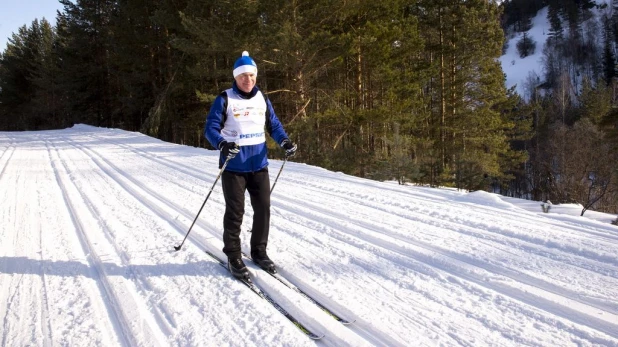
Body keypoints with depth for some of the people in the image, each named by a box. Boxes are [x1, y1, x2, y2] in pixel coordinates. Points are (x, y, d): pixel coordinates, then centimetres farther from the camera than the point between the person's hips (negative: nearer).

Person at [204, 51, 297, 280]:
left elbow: (274, 125, 14)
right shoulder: (225, 99, -7)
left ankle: (259, 252, 23)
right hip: (233, 166, -4)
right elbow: (211, 127, -10)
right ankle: (233, 257, 14)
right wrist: (222, 144, -30)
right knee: (235, 212, 1)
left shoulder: (262, 98, 8)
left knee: (263, 209, 7)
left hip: (259, 165, 5)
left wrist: (285, 142, -5)